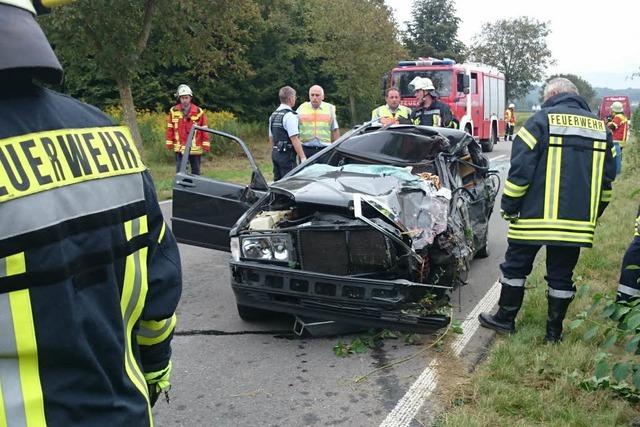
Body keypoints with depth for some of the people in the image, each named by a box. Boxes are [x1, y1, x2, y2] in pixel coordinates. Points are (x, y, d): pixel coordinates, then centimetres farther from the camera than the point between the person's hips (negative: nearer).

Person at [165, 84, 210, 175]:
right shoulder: (173, 111, 0)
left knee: (196, 171, 10)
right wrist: (169, 142, 4)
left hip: (195, 148, 0)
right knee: (180, 171, -1)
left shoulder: (199, 112, -3)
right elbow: (170, 128, 5)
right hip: (180, 147, 0)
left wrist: (206, 144, -2)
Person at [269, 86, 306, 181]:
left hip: (275, 153, 9)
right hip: (287, 154, -9)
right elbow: (294, 139, -19)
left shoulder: (273, 115, 14)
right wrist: (303, 157, -20)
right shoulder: (290, 115, -13)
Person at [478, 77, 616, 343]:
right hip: (578, 221, 4)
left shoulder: (541, 120, -6)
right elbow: (607, 179, 14)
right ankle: (554, 331, 20)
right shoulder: (601, 127, 11)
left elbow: (520, 169, -10)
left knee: (516, 266, 12)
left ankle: (505, 318, 21)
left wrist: (509, 208, -2)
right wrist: (594, 214, 22)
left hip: (536, 216, -4)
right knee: (561, 275, 12)